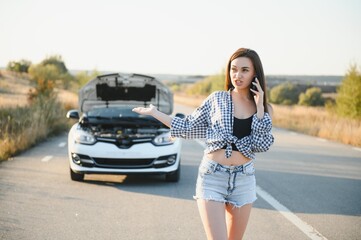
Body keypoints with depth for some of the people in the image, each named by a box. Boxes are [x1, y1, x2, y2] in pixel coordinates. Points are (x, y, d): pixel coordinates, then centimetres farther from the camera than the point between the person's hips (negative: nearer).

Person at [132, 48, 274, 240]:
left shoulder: (265, 109, 5)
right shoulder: (217, 99, 0)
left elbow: (263, 145, -8)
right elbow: (188, 128, 4)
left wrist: (260, 108, -11)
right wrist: (154, 112, -1)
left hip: (244, 179, 3)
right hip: (212, 177, -3)